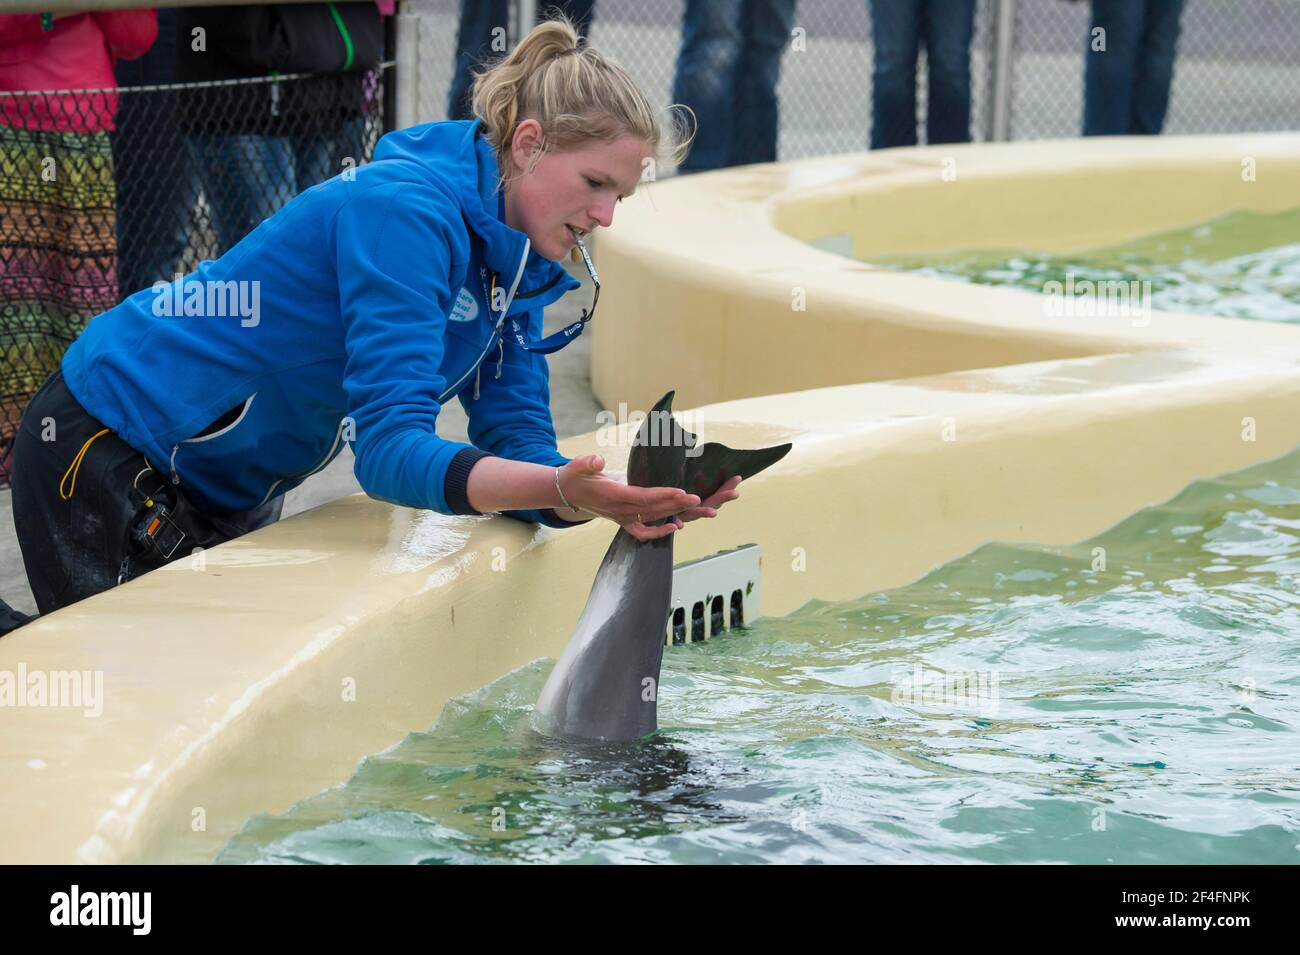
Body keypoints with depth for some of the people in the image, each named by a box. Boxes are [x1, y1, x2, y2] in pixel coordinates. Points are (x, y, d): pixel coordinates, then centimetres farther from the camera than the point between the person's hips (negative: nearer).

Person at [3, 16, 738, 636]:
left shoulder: (522, 263, 0)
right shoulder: (408, 213, -28)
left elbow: (517, 446, -6)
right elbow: (390, 451, -36)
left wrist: (615, 502, -27)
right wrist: (560, 488, -48)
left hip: (228, 489, 9)